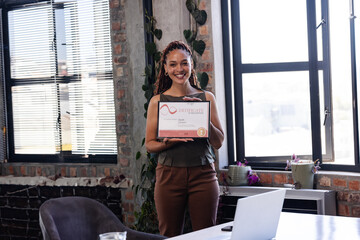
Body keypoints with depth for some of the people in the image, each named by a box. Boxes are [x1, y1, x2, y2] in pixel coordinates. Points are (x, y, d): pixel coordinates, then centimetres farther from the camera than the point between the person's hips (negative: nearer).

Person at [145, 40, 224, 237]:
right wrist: (169, 142, -16)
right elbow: (149, 144, 4)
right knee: (169, 235, 4)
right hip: (169, 175, -1)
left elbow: (218, 142, 5)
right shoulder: (157, 101, 4)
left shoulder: (206, 98, 7)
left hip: (203, 175, 1)